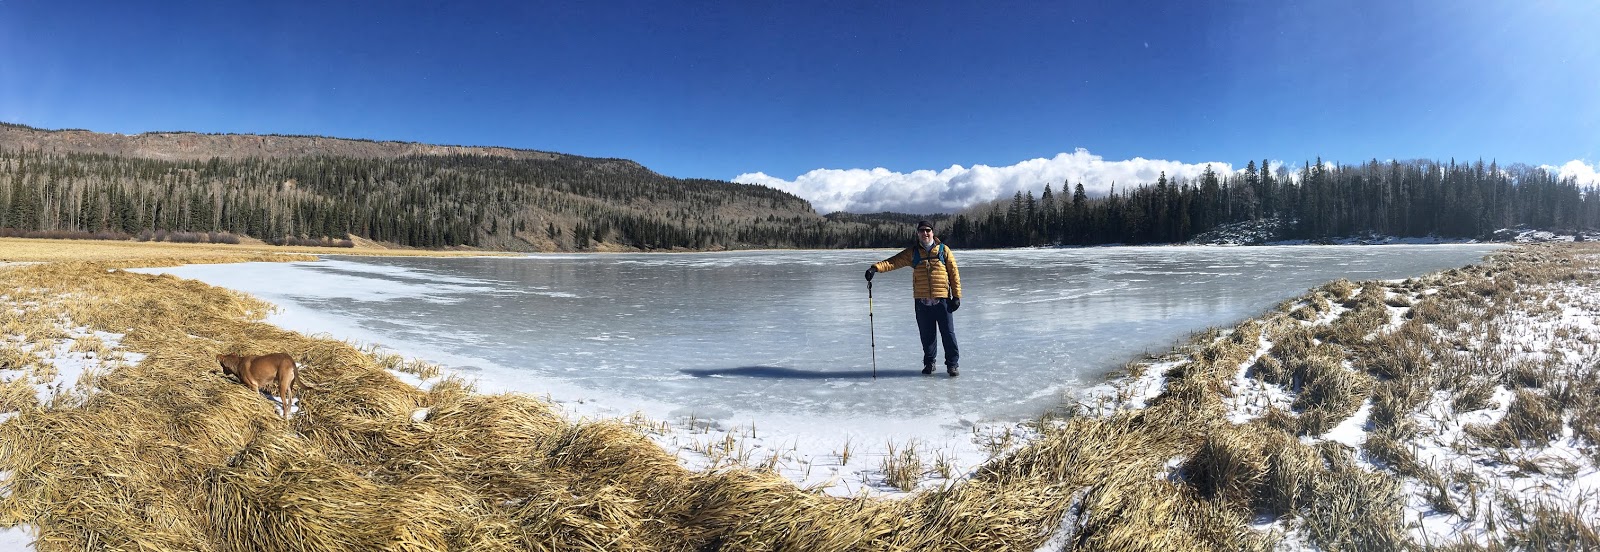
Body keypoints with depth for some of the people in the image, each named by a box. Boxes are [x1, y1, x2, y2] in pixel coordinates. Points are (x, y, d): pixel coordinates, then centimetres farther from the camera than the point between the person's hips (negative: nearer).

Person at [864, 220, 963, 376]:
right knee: (926, 334, 10)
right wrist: (875, 268, -21)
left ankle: (953, 364, 11)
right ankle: (929, 362, 24)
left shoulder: (943, 250, 3)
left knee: (948, 333, 1)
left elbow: (954, 273, 3)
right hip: (922, 301, 2)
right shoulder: (912, 252, 7)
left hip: (942, 300, -2)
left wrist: (956, 296, -1)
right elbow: (893, 261, -5)